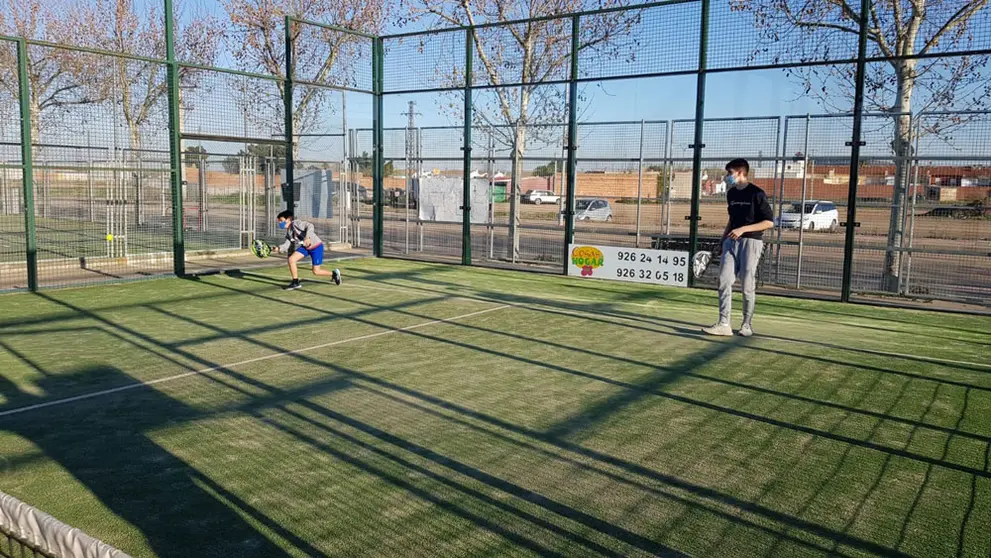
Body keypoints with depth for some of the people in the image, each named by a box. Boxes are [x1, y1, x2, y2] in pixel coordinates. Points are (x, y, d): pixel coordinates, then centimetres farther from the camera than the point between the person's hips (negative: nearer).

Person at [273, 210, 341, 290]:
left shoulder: (296, 223, -18)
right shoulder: (288, 231, 6)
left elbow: (310, 226, -29)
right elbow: (287, 245, 0)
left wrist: (307, 237, -43)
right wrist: (279, 248, -19)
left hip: (316, 246, -8)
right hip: (305, 247, 8)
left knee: (316, 272, -2)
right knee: (291, 259, -12)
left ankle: (334, 273, 25)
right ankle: (295, 283, -1)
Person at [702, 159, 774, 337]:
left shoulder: (756, 193, -8)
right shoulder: (731, 193, 13)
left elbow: (769, 222, -11)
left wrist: (743, 229, -18)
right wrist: (723, 238, 16)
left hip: (751, 242, -6)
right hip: (731, 242, 6)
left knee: (747, 286, -1)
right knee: (724, 281, -4)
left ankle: (747, 325, 13)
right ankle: (724, 324, -3)